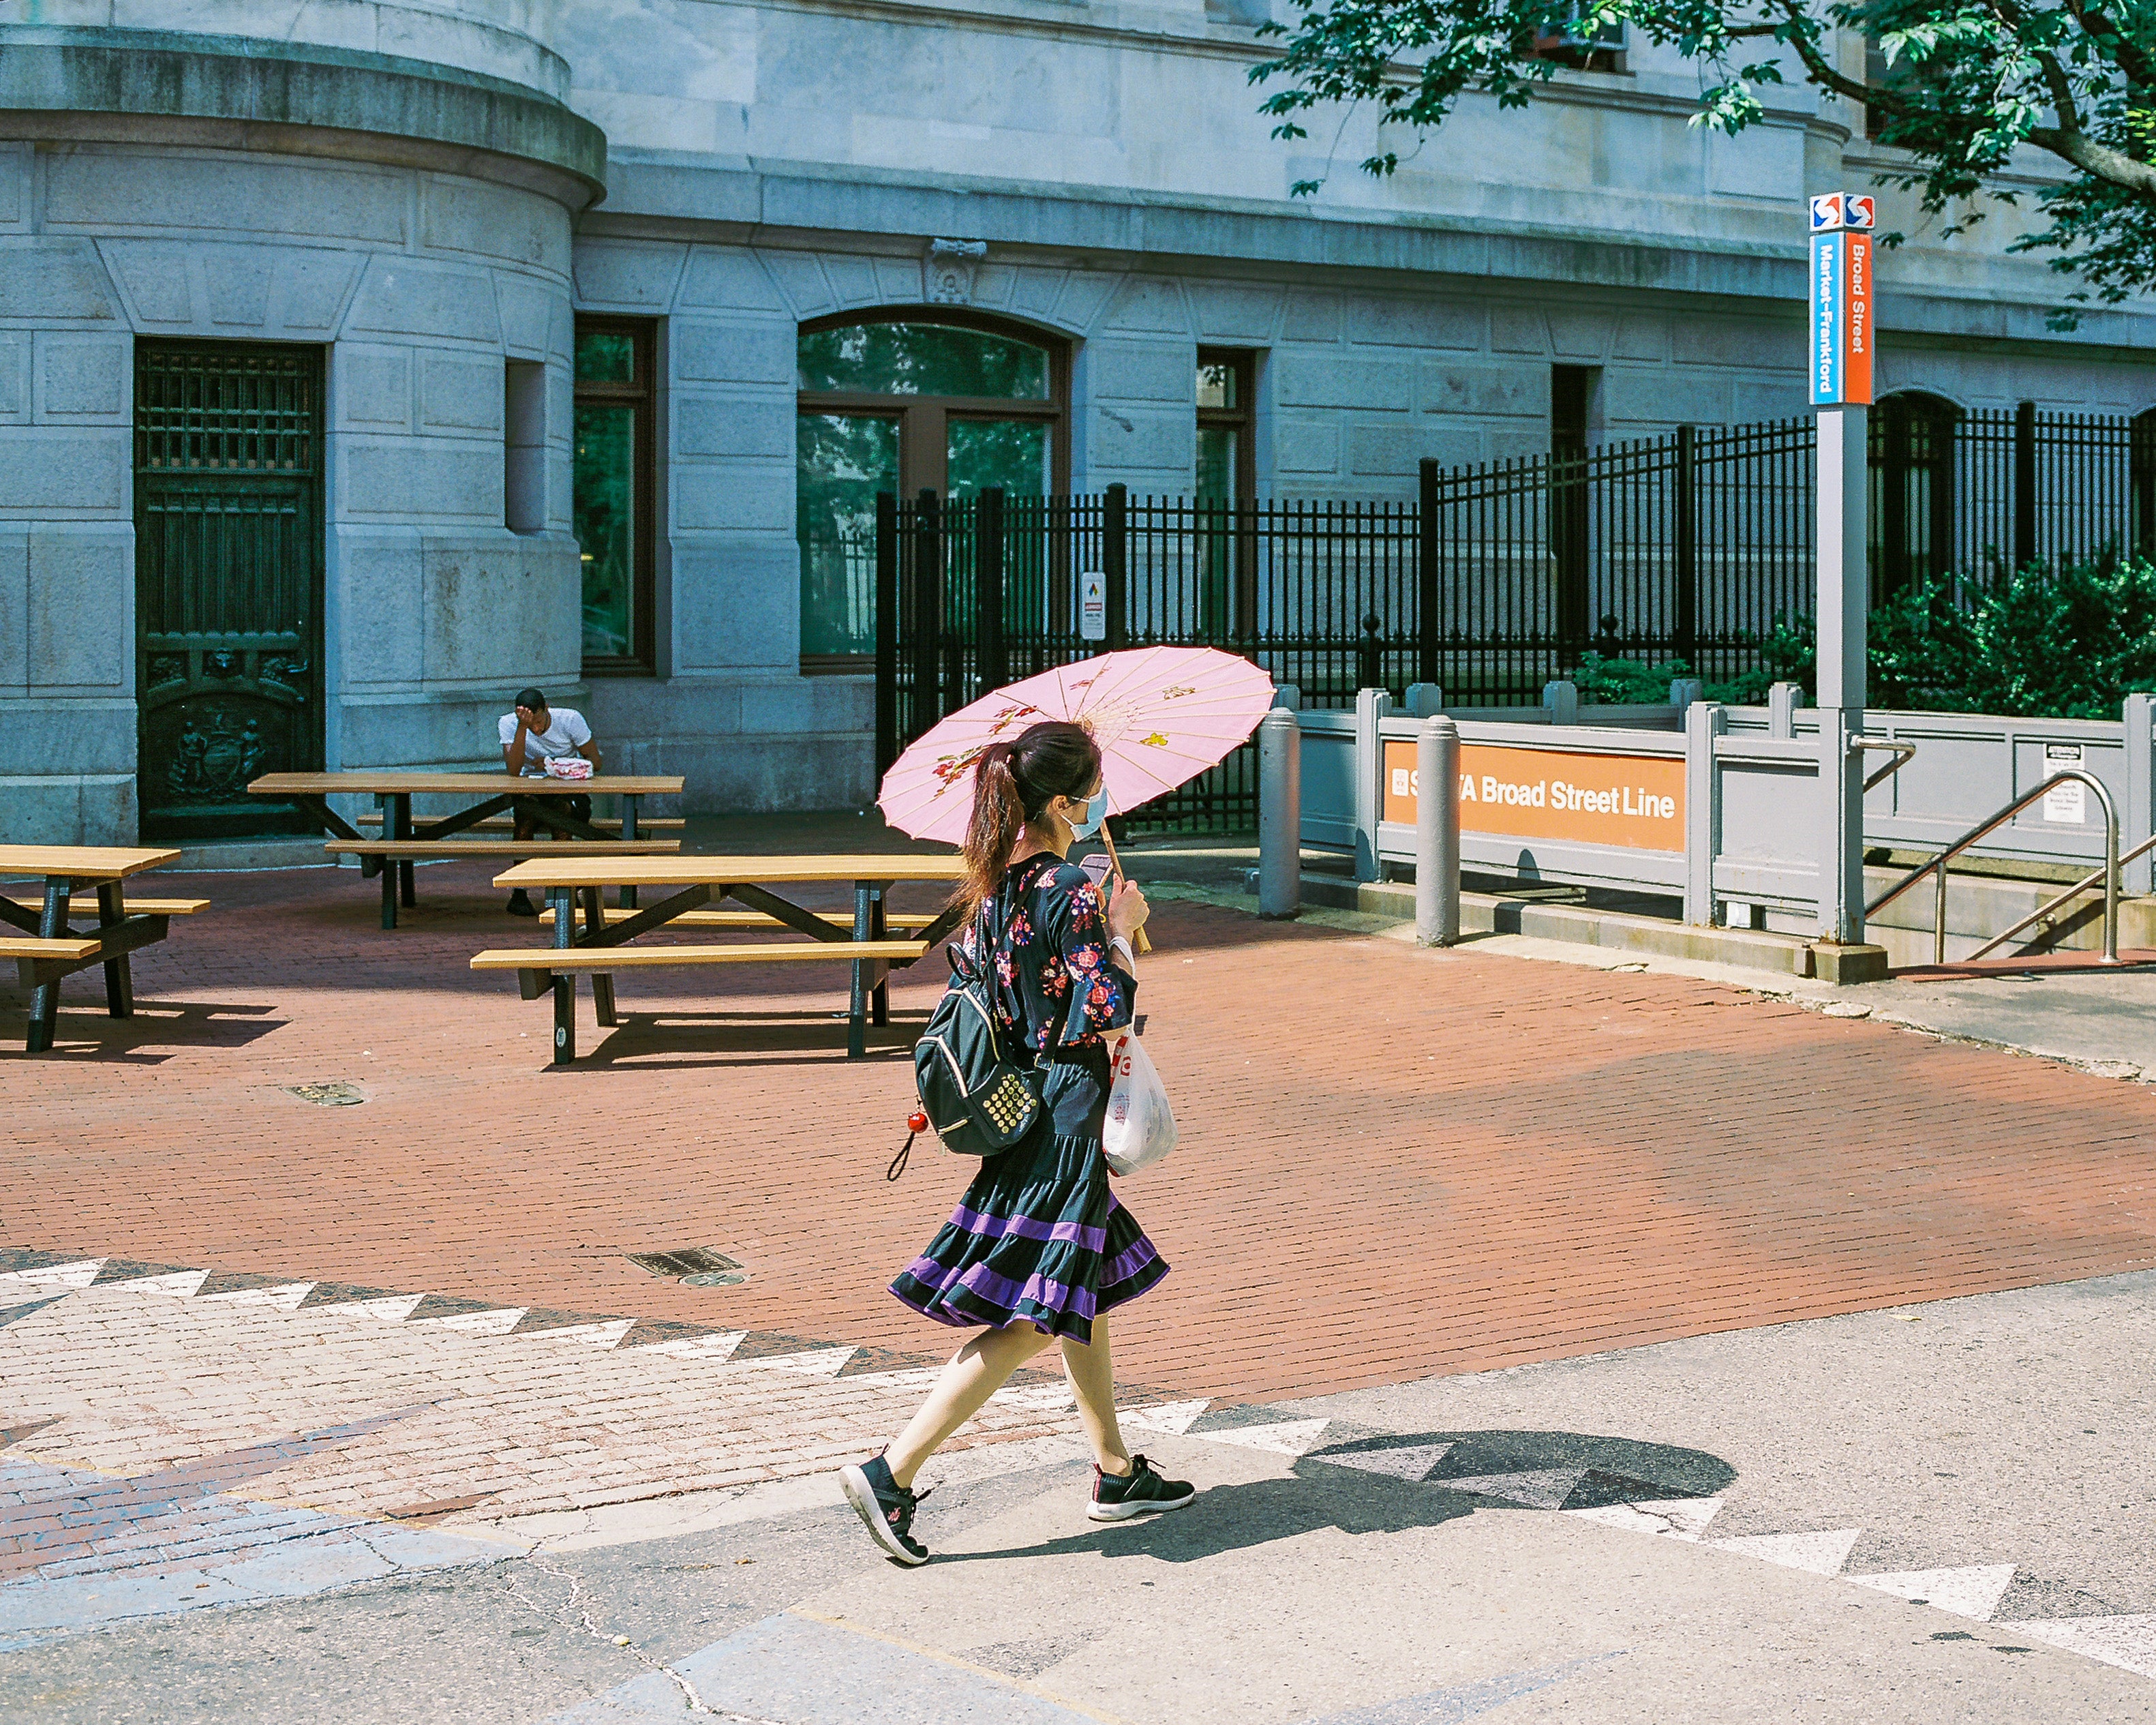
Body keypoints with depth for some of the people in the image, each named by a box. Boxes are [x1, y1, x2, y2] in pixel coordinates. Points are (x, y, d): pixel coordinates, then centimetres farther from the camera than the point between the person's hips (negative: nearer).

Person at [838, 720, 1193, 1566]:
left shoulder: (993, 886, 7)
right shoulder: (1070, 891, -19)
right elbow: (1109, 1013, -21)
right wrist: (1122, 932, -6)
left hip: (1018, 1104, 10)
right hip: (1064, 1115, -10)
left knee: (1084, 1298, 19)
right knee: (1032, 1317, -5)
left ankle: (1117, 1474, 30)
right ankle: (891, 1472, -8)